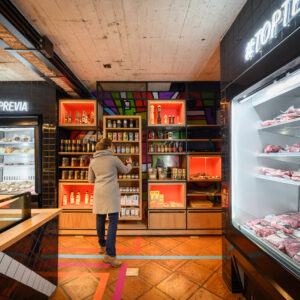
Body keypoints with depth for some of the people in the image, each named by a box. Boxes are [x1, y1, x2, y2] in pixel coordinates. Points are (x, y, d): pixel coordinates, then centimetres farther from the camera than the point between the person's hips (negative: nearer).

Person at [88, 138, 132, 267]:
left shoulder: (93, 162, 8)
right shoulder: (113, 159, -3)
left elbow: (91, 180, 15)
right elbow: (125, 170, 12)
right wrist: (130, 163, 32)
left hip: (98, 193, 6)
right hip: (111, 193, -5)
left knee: (100, 220, 16)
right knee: (113, 221, -5)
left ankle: (102, 246, 35)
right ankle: (110, 254, -7)